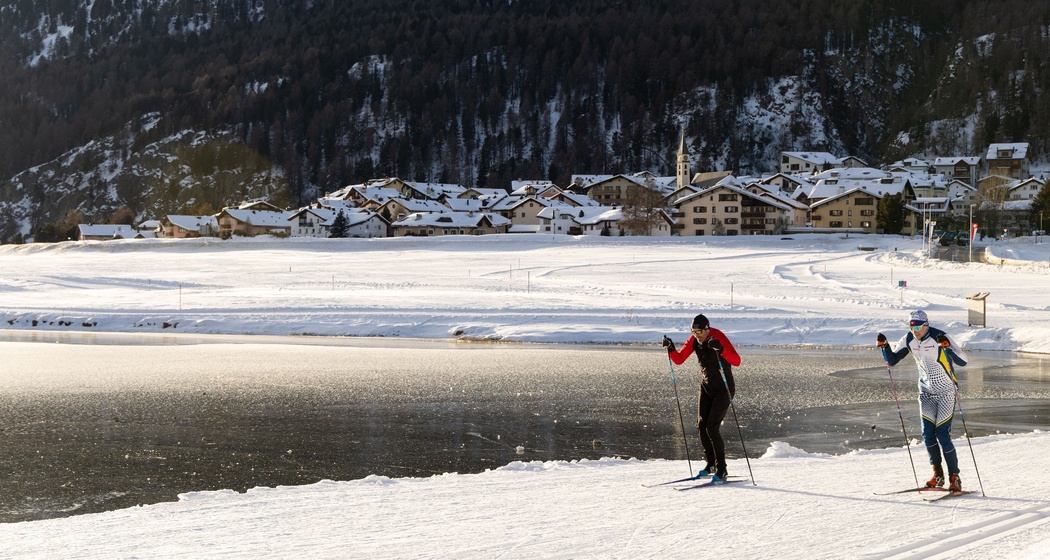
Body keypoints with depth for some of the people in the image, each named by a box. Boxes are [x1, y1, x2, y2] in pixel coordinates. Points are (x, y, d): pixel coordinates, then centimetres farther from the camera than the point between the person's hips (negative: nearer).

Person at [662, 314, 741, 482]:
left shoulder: (719, 337, -22)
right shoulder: (694, 340, -3)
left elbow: (736, 361, -32)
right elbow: (679, 360, 2)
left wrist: (720, 349, -48)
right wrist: (671, 349, -17)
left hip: (723, 388, -6)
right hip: (706, 387, 6)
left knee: (712, 427, -14)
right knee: (701, 426, 3)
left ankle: (721, 470, -6)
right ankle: (711, 464, 21)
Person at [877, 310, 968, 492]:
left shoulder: (939, 337, -21)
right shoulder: (908, 340, -4)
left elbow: (962, 361, -25)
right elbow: (892, 361, 6)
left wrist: (947, 346, -41)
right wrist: (884, 346, -11)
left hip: (946, 391, -5)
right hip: (926, 391, 5)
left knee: (942, 435, -9)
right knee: (928, 434, 0)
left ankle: (954, 478, 2)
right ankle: (938, 474, 15)